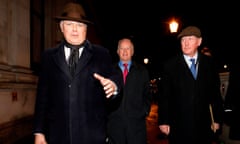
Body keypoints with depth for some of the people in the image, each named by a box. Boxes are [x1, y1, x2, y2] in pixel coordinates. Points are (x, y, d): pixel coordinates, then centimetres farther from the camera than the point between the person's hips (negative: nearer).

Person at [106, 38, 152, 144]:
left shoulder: (142, 71, 12)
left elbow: (147, 94, 12)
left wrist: (145, 111, 1)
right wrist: (106, 114, 0)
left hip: (136, 121, 1)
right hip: (115, 122, 0)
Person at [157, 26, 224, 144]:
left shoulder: (209, 63, 3)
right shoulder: (170, 65, -3)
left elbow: (215, 92, 7)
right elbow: (164, 95, -3)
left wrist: (217, 119, 6)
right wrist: (163, 121, -5)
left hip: (203, 125, 2)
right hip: (178, 127, -2)